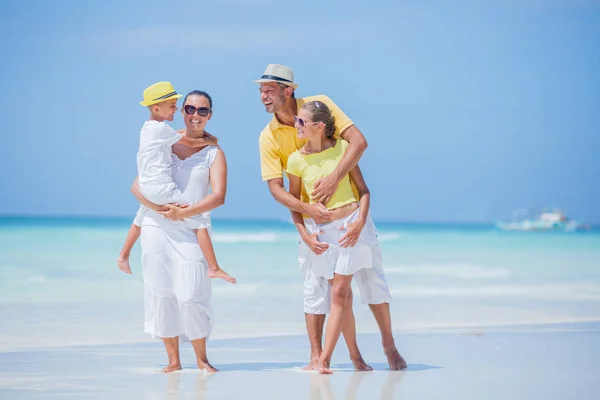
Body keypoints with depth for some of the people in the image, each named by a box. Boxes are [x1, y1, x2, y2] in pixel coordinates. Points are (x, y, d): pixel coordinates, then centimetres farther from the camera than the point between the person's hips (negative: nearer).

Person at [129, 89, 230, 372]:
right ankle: (173, 360, 11)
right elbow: (137, 185, 5)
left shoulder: (214, 153, 5)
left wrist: (183, 212, -16)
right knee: (161, 294, 1)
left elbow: (218, 196, -7)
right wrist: (158, 207, -12)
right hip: (156, 229, 2)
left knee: (191, 296, -11)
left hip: (191, 231, -2)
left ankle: (201, 358, 7)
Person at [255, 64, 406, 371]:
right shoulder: (268, 137, -7)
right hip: (312, 215, 1)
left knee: (370, 275, 2)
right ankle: (316, 355, 4)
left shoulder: (320, 104, -11)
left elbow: (358, 141, -20)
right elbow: (275, 188, -12)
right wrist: (306, 208, -30)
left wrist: (334, 178, -32)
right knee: (315, 282, -2)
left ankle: (389, 345, 16)